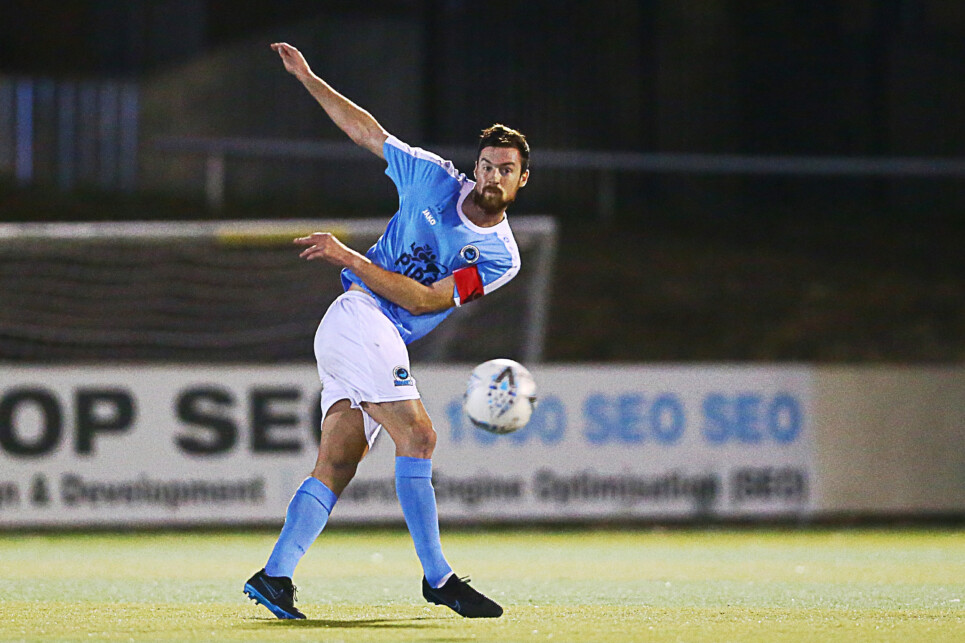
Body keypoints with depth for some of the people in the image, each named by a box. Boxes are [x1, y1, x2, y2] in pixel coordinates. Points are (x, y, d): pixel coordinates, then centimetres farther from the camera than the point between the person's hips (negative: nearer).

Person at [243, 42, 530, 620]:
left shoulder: (502, 258, 3)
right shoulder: (434, 179, 1)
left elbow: (423, 299, -7)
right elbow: (365, 129, 13)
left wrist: (351, 257, -14)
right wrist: (306, 77, 11)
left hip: (385, 344, 5)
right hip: (358, 317, -5)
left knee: (335, 470, -3)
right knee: (418, 436, -18)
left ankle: (275, 577, -5)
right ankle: (437, 577, -19)